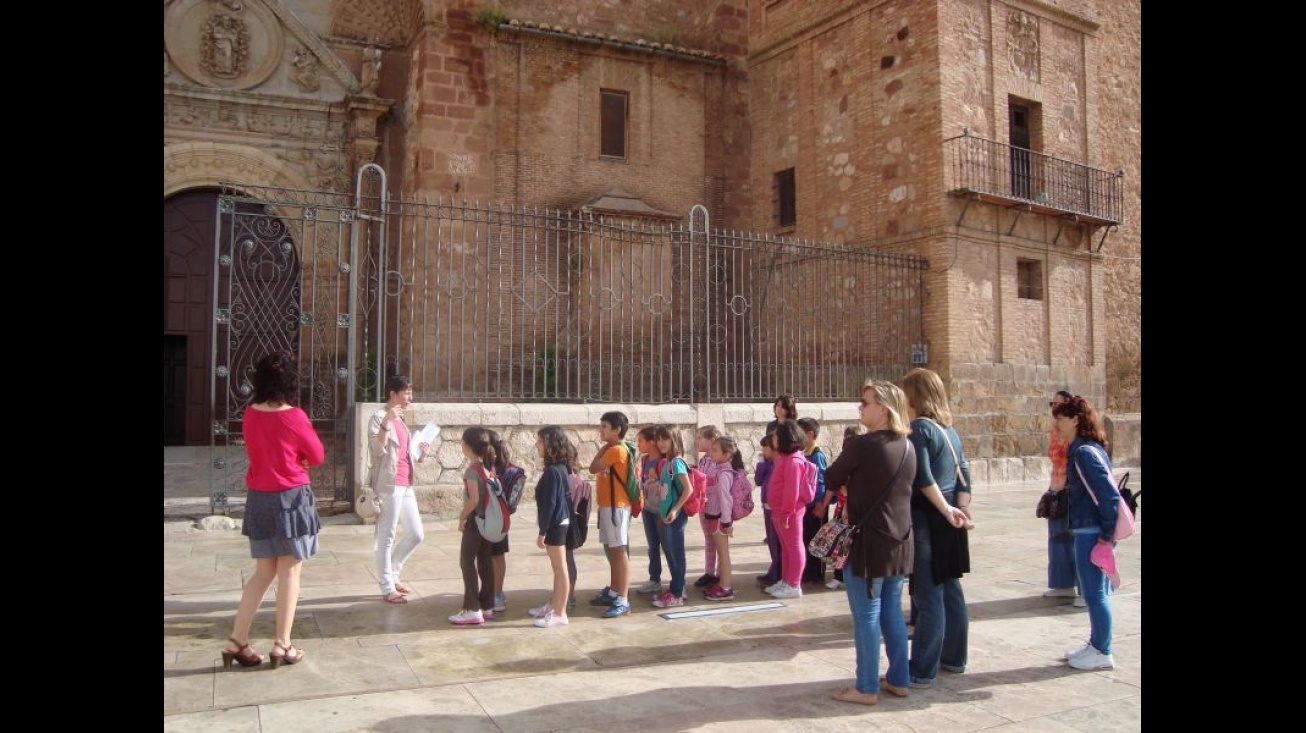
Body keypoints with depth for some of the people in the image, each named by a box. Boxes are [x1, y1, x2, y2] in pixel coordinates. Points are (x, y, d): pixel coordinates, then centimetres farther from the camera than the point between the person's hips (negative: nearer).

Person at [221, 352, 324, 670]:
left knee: (263, 572, 15)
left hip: (259, 499, 6)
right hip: (291, 499, -5)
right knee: (289, 572, 4)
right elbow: (317, 456, -2)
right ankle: (282, 646, 8)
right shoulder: (293, 417, -15)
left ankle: (236, 641, 13)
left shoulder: (250, 414, 1)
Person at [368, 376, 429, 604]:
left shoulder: (400, 420, 18)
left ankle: (391, 574, 27)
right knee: (386, 537, -1)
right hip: (388, 485, -9)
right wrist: (386, 422, -32)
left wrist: (420, 455, 6)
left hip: (405, 485, 9)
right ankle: (387, 588, 6)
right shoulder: (379, 417, -8)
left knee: (416, 534, 11)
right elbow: (377, 449, -22)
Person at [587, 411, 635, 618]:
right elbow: (599, 470, 13)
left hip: (616, 506, -10)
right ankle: (613, 592, 27)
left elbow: (593, 468, -11)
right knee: (611, 551, 16)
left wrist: (603, 446, -4)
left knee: (619, 551, -9)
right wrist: (605, 446, 12)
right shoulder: (612, 450, 15)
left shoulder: (616, 450, -16)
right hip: (607, 506, 10)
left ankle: (622, 600, -8)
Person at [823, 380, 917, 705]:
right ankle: (899, 679, 26)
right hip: (899, 540, 7)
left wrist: (848, 448, 10)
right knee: (892, 611, 17)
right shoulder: (907, 446, 5)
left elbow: (831, 479, -5)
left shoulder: (862, 445, -19)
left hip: (869, 541, -7)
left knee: (867, 616, 3)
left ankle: (867, 688, 11)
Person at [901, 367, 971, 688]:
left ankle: (922, 671, 2)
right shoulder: (950, 430, 13)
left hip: (927, 519, -8)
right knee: (950, 589, 16)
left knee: (928, 595, -4)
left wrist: (946, 510, -11)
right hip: (948, 522, 9)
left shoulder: (920, 428, -12)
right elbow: (964, 475, 9)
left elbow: (923, 478, -19)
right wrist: (961, 509, 3)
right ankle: (953, 657, 28)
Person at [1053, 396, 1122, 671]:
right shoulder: (1088, 449, 12)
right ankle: (1096, 645, 28)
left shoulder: (1084, 452, -18)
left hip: (1091, 533, -10)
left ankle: (1102, 653, 11)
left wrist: (1107, 533, -17)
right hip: (1091, 531, 10)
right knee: (1096, 593, 17)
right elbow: (1104, 491, 17)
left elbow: (1109, 494, -22)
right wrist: (1106, 532, 17)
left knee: (1095, 594, 1)